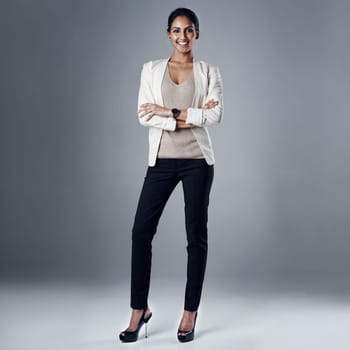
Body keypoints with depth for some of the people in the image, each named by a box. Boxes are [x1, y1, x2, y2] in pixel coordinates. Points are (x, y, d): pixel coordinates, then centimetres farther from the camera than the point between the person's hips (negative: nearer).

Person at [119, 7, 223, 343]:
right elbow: (144, 115, -5)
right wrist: (191, 117, -12)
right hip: (161, 160, 1)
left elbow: (215, 115, -8)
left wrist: (170, 112, -13)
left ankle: (190, 312, 16)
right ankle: (139, 309, 13)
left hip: (196, 160, -1)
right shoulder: (151, 69, 8)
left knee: (196, 235, 3)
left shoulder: (209, 72, 6)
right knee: (141, 231, -3)